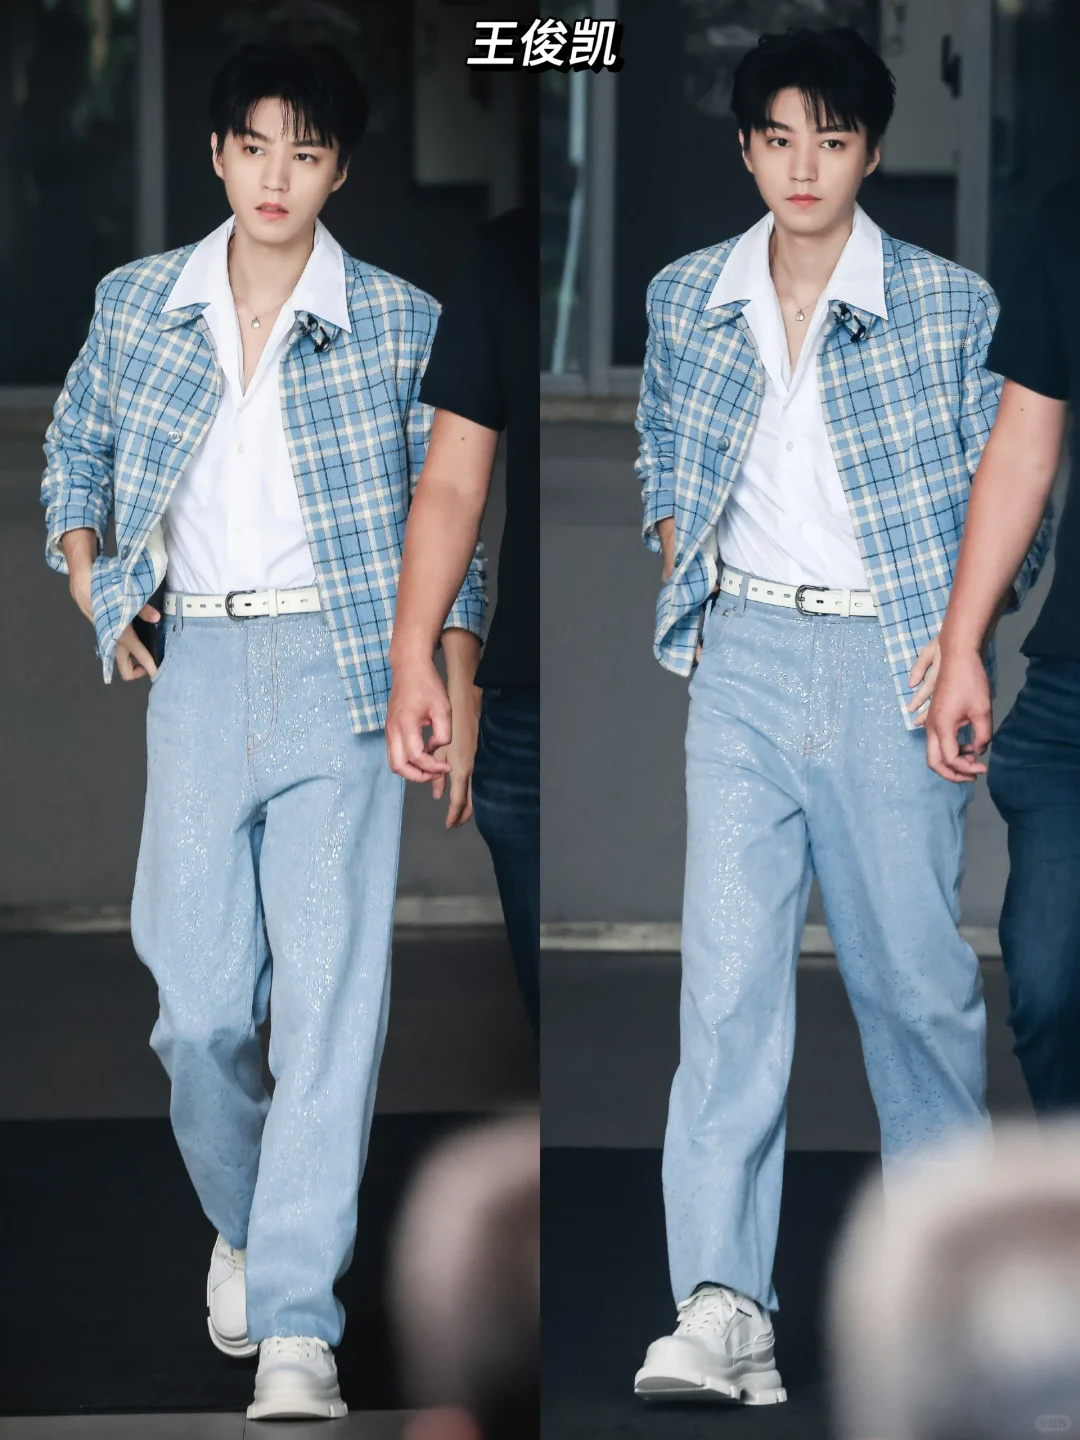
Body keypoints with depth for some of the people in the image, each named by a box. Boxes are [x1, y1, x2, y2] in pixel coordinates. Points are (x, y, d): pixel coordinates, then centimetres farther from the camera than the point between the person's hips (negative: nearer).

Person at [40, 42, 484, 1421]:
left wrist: (457, 687, 0)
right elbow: (76, 444, 24)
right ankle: (242, 1222, 31)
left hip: (343, 667, -2)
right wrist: (88, 581, 9)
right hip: (197, 669, 2)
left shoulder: (398, 322, 1)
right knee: (198, 1001, 1)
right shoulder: (137, 305, 7)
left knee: (331, 990, -10)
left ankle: (296, 1330, -11)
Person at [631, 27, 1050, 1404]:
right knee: (729, 970, -10)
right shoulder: (686, 300, 7)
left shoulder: (949, 306, -1)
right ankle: (722, 1311, -16)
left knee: (915, 968, 6)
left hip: (894, 660, -1)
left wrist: (965, 629, -9)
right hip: (745, 660, 1)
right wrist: (681, 565, 11)